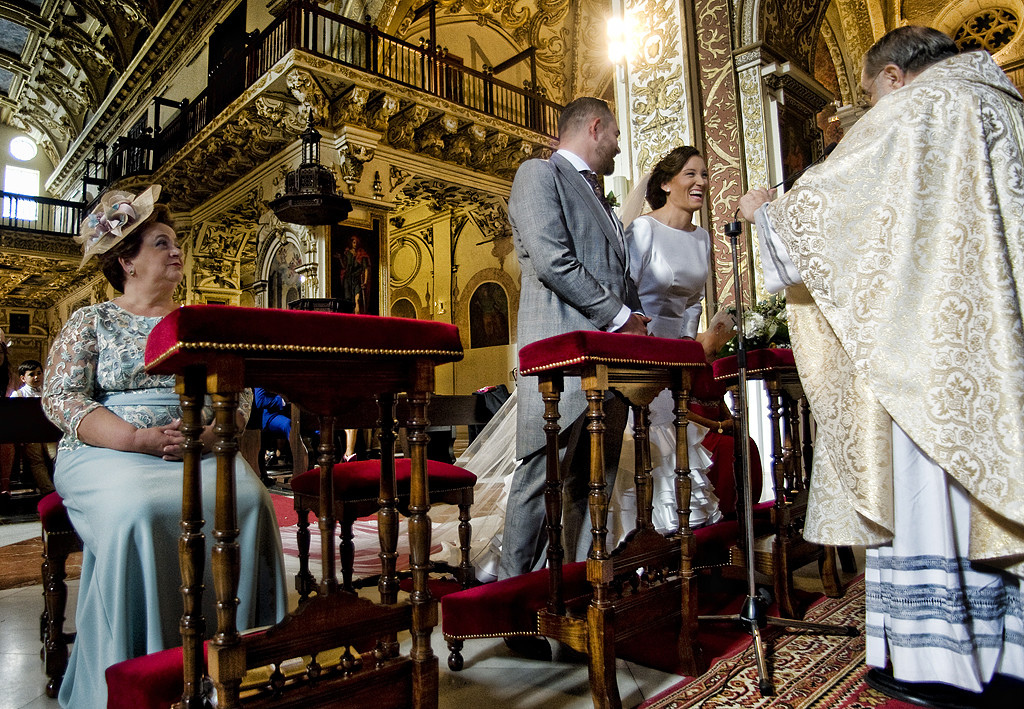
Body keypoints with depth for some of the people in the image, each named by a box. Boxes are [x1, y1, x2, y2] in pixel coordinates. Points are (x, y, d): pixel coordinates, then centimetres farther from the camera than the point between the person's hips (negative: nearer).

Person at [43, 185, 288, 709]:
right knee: (139, 512, -34)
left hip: (199, 450, 2)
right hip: (111, 452, -2)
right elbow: (61, 399, -2)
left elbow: (240, 395, 10)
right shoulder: (90, 322, 10)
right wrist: (139, 439, -17)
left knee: (249, 500, -27)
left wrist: (208, 432, -12)